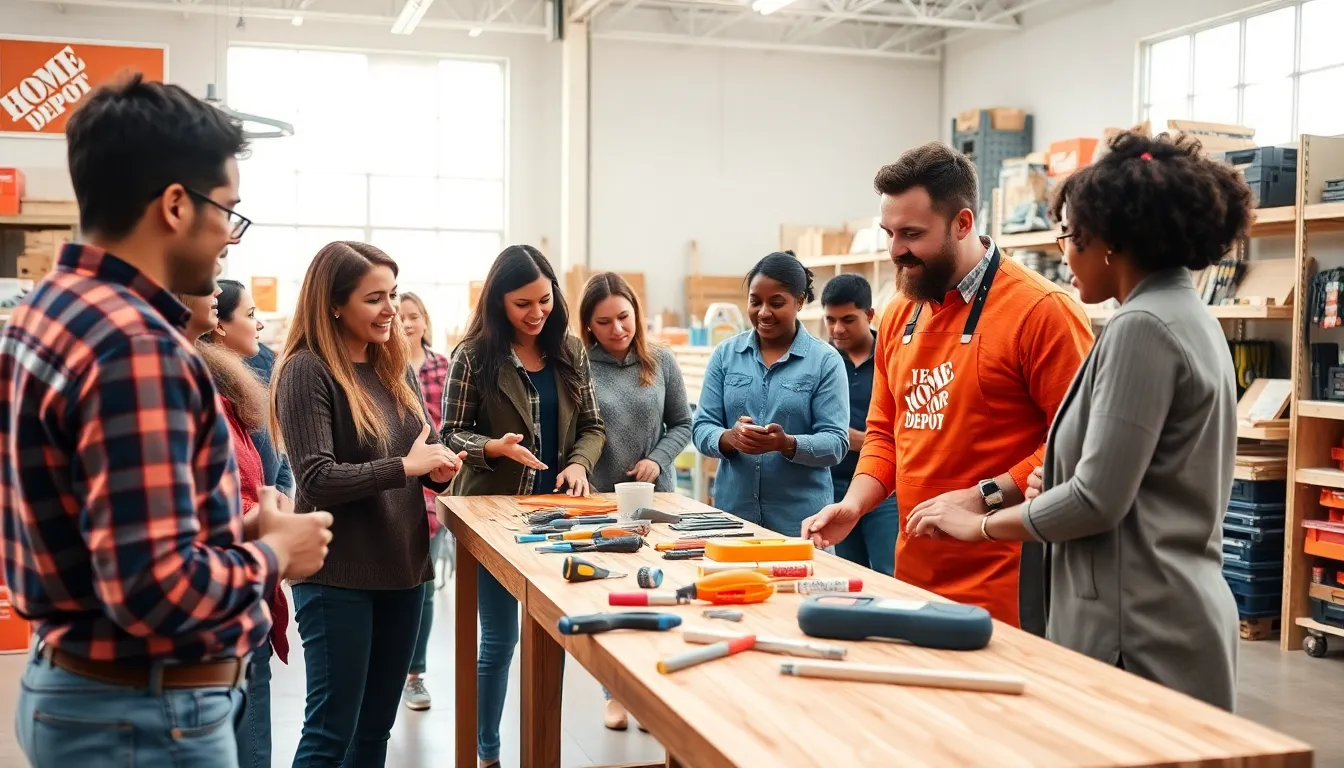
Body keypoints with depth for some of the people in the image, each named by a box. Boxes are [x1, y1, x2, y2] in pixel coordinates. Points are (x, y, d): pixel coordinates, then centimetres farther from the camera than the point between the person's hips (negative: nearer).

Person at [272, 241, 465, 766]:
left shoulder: (398, 368, 9)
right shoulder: (306, 371, -13)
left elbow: (424, 452, 16)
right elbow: (316, 480, -19)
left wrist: (438, 469, -6)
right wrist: (405, 467, -20)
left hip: (402, 566, 7)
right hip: (338, 574, -7)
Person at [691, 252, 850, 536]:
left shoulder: (825, 360, -3)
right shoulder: (725, 354, 6)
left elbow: (836, 443, -8)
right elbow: (701, 428, 3)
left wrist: (787, 444, -25)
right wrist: (730, 438, -18)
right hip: (732, 513, 3)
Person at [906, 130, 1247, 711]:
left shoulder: (1142, 327, -17)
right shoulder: (1190, 318, 14)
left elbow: (1098, 502, -19)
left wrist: (983, 524, -6)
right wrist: (1059, 478, 9)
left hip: (1141, 638, -10)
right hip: (1180, 615, 10)